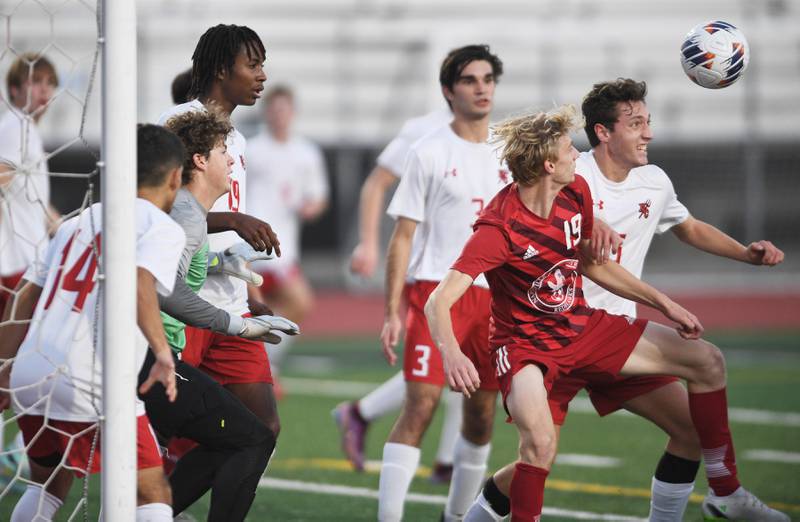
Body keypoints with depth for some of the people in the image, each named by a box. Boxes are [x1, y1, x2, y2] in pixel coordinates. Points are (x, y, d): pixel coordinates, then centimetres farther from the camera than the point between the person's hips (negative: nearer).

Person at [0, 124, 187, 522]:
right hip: (89, 383, -7)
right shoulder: (163, 227, 1)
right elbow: (138, 283, -20)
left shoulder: (79, 222, 22)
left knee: (48, 486, 26)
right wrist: (161, 351, -27)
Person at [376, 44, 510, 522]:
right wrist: (393, 312, -9)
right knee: (421, 406, -14)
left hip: (493, 299, 5)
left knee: (482, 415, 8)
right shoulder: (430, 153, -2)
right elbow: (403, 237, -2)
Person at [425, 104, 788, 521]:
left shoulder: (576, 192, -6)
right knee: (541, 443, -36)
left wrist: (665, 304, 13)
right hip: (526, 344, -7)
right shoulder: (499, 228, -28)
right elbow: (438, 302, -33)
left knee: (706, 361, 5)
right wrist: (452, 355, -53)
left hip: (583, 329, 7)